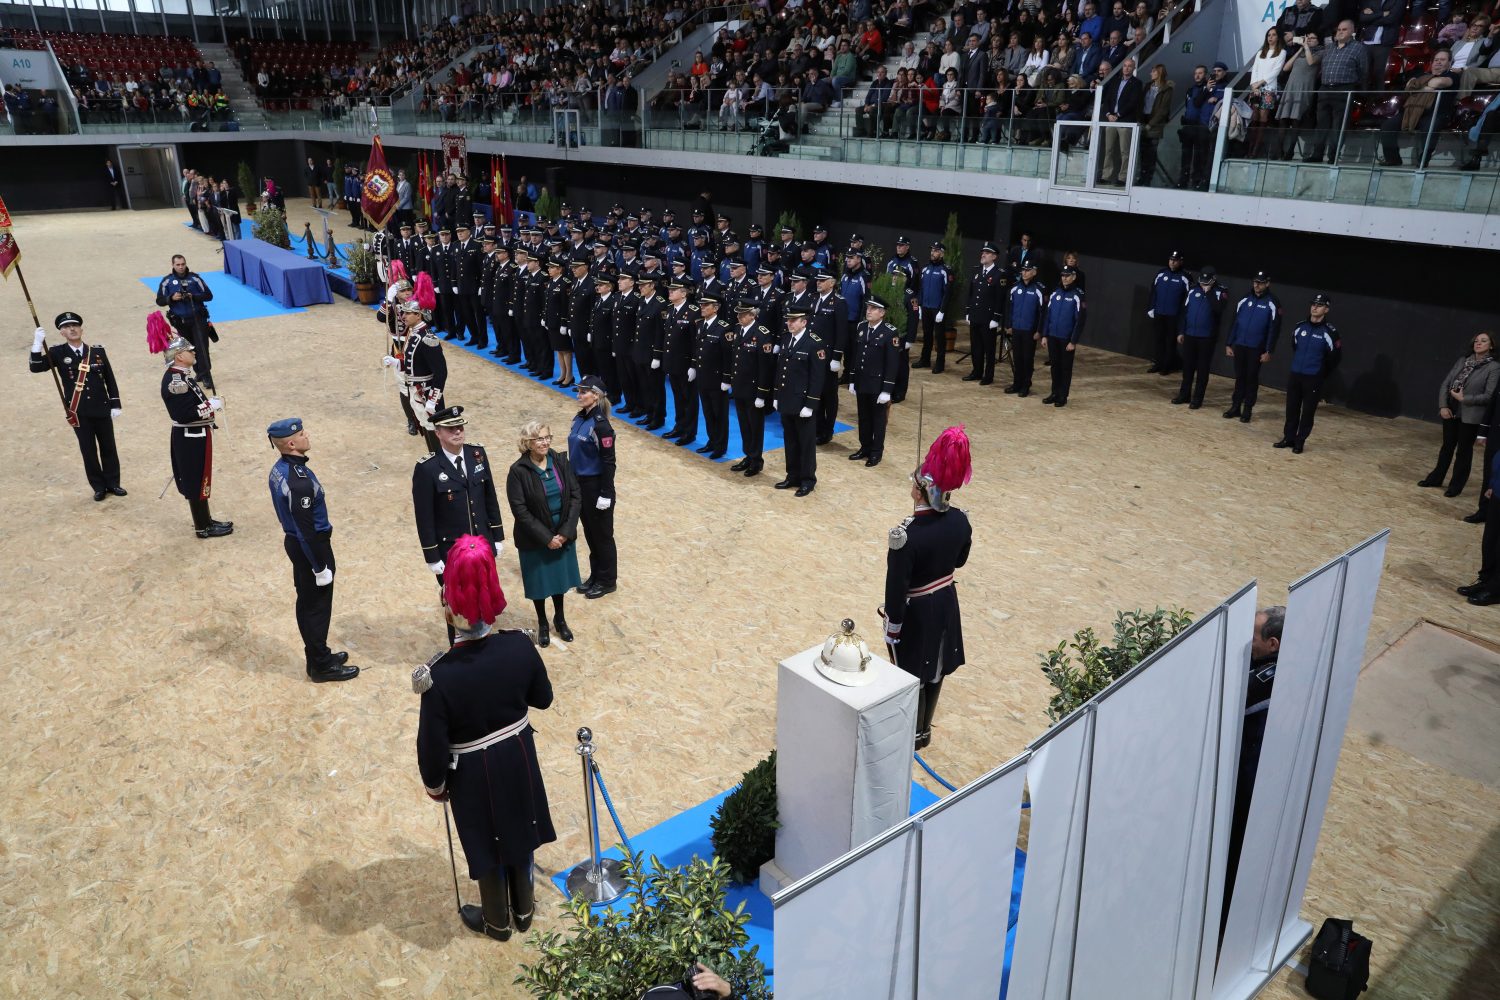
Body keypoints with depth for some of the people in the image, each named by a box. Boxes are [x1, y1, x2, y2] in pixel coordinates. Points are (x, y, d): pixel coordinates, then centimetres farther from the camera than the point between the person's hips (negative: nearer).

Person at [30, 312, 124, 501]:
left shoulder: (97, 351, 1)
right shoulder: (58, 353, -2)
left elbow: (110, 379, 4)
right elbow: (36, 367, -13)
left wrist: (115, 405, 2)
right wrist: (38, 344, -25)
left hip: (101, 409, 1)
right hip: (78, 412, -1)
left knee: (108, 447, 10)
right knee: (88, 450, 5)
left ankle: (113, 483, 24)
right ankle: (99, 487, 17)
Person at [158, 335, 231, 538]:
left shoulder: (180, 375, 8)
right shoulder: (176, 381, -23)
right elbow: (183, 414, -27)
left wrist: (208, 402, 6)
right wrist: (211, 406, -21)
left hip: (192, 436, 10)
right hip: (192, 439, -10)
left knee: (196, 481, 19)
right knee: (198, 482, 1)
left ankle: (205, 520, 31)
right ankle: (203, 527, 12)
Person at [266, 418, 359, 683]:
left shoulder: (279, 469, 0)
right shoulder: (300, 482, -31)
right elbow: (307, 531, -26)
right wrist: (321, 567, -18)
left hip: (294, 542, 9)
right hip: (310, 547, -9)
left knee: (306, 603, 20)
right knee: (318, 607, 6)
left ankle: (317, 655, 35)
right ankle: (321, 666, 20)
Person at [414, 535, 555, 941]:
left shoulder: (440, 674, -31)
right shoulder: (520, 645, -21)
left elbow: (433, 744, -19)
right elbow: (543, 698, -4)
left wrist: (434, 784, 0)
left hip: (474, 774, -3)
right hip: (518, 759, 3)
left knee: (488, 847, 22)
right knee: (519, 835, 26)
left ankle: (497, 921, 46)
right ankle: (523, 909, 49)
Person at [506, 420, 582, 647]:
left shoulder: (561, 461, -6)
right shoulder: (518, 471, -17)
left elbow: (576, 496, -5)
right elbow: (520, 510, -17)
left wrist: (565, 532, -13)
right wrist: (546, 538, -17)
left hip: (562, 535, 3)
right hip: (535, 539, -3)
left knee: (560, 576, 18)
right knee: (539, 581, 12)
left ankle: (560, 618, 39)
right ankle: (542, 623, 34)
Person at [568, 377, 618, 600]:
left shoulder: (600, 425, -21)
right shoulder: (579, 418, 4)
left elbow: (609, 462, -19)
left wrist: (605, 494, -18)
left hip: (596, 486, -8)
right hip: (580, 484, 8)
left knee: (602, 535, 7)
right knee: (589, 533, 19)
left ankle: (607, 581, 22)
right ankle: (595, 575, 33)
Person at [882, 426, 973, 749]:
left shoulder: (909, 535, -32)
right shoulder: (960, 520, -12)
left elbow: (897, 586, -24)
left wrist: (892, 626, -12)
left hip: (915, 612, -6)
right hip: (946, 603, 6)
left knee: (911, 676, 15)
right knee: (935, 670, 23)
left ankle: (914, 734, 34)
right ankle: (925, 728, 43)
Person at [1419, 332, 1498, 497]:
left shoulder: (1494, 368, -8)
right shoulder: (1462, 361, 6)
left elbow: (1489, 396, -12)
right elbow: (1445, 384, 4)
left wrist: (1464, 399, -17)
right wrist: (1443, 406, -7)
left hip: (1471, 416, -4)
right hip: (1451, 412, 4)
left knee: (1464, 450, 7)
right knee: (1447, 446, 17)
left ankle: (1456, 485, 18)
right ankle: (1436, 478, 28)